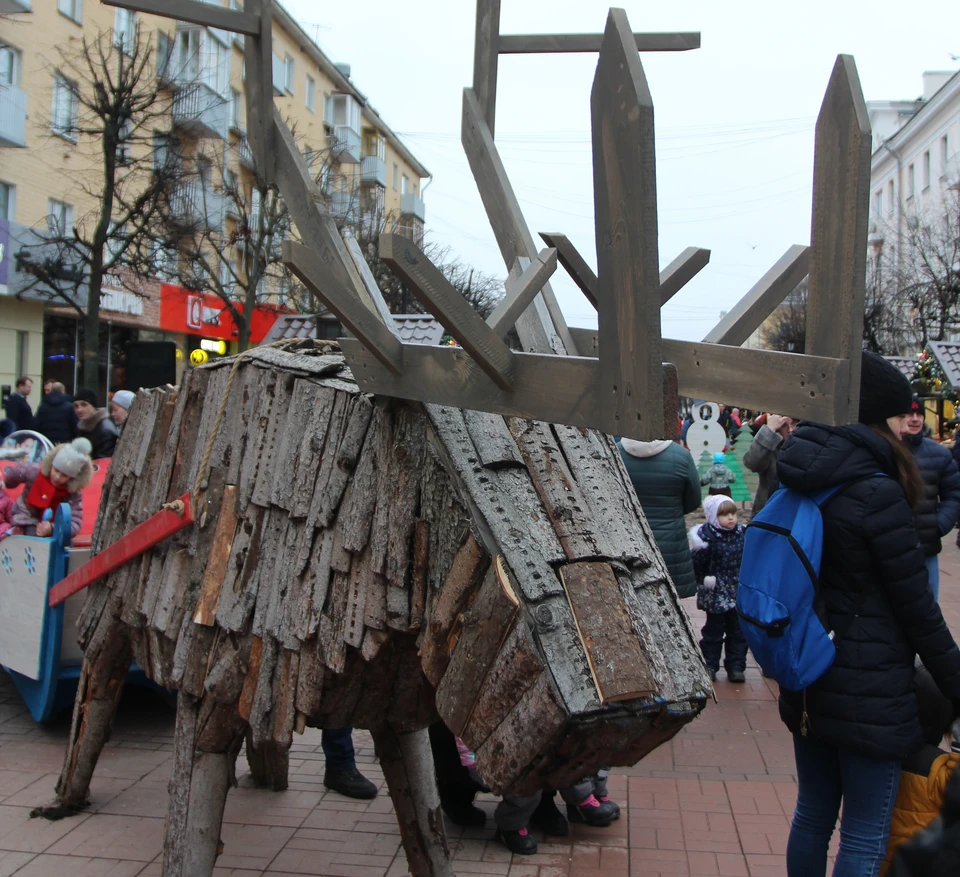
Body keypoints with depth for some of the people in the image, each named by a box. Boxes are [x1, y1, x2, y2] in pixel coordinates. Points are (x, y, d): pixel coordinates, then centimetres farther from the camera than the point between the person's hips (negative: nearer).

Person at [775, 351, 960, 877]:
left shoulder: (802, 484, 3)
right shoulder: (877, 494, -19)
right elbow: (917, 608, -14)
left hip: (808, 683, 8)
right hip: (870, 694, -7)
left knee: (812, 814, 19)